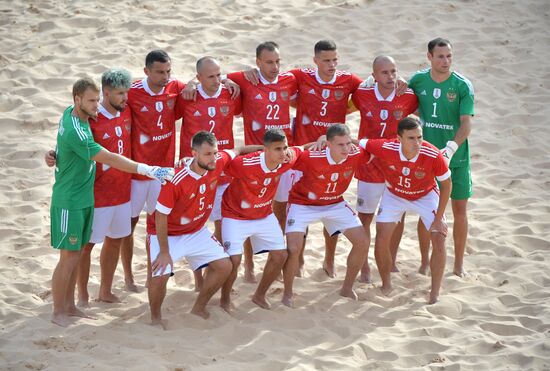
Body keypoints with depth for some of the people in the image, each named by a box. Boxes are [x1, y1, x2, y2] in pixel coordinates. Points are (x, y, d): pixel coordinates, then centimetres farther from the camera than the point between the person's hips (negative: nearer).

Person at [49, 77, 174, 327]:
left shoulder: (70, 113, 0)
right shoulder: (74, 132, -27)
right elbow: (109, 159, -29)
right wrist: (147, 170, -30)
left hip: (84, 199, 9)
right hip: (69, 202, -9)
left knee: (76, 254, 14)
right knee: (68, 257, -2)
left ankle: (69, 305, 24)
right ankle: (58, 313, 8)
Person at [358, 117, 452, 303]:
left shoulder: (434, 156, -36)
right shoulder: (385, 148, -34)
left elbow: (446, 184, -18)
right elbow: (358, 144, -15)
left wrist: (438, 219, -17)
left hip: (426, 196, -1)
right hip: (394, 195, 1)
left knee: (439, 239, -12)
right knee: (382, 237, -9)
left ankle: (435, 294, 3)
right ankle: (386, 286, 16)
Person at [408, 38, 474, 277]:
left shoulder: (463, 86, -10)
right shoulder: (418, 81, -2)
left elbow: (466, 123, -17)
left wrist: (452, 147, -33)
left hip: (456, 157, -1)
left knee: (460, 210, 5)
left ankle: (459, 264, 19)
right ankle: (424, 263, 22)